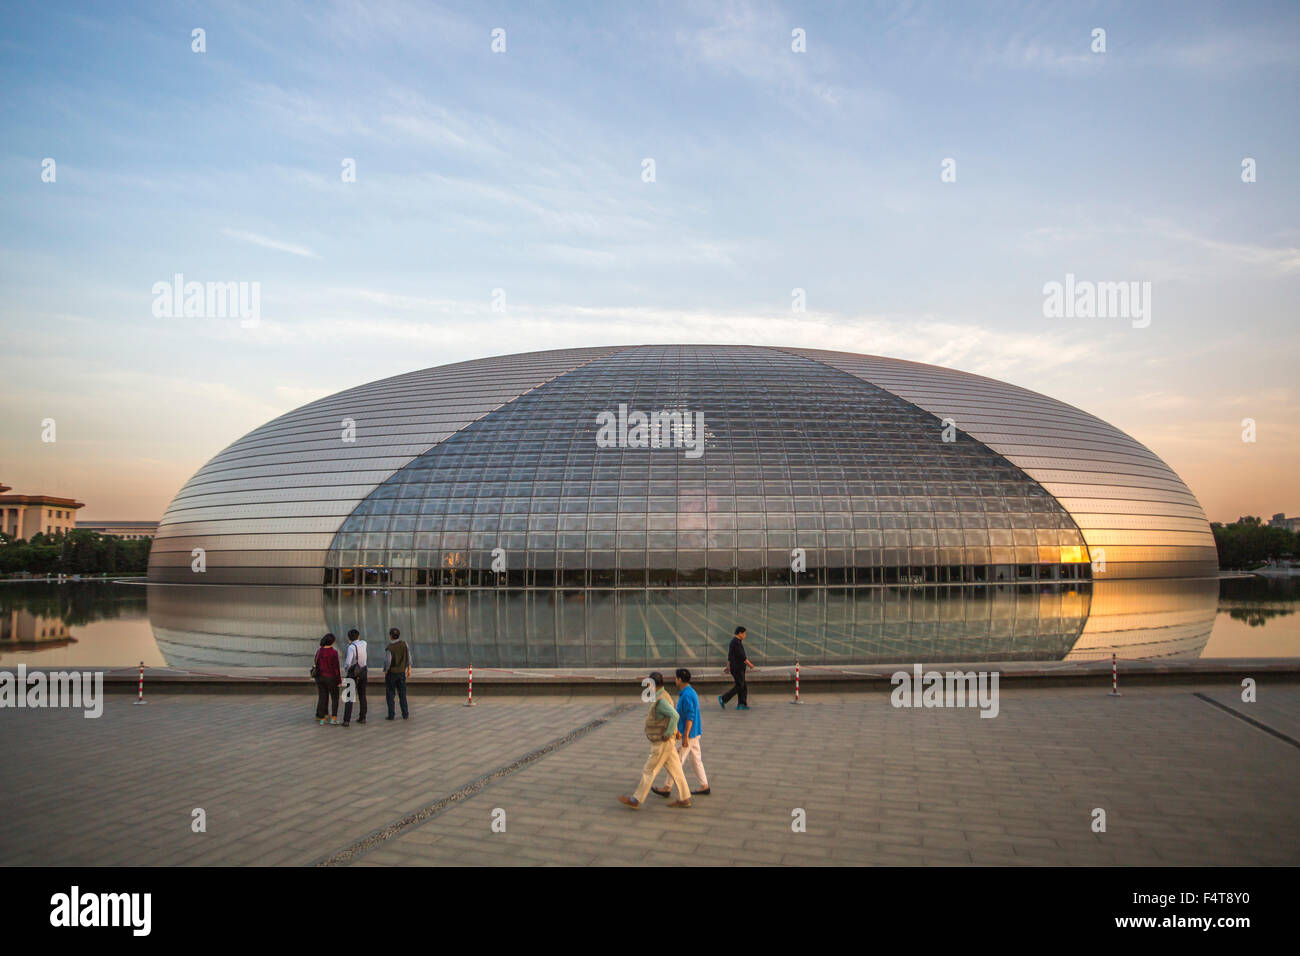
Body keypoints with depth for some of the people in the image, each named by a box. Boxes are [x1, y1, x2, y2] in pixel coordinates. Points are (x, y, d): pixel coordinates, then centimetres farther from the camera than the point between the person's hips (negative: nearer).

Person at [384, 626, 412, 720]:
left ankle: (391, 715, 6)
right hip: (401, 672, 4)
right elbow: (408, 657, -1)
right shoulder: (404, 643, -5)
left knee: (390, 694, 7)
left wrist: (385, 673, -4)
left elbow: (387, 662, -20)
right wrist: (409, 669, 9)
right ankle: (405, 714, 12)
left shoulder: (389, 648, -19)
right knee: (402, 694, 12)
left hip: (391, 673, -4)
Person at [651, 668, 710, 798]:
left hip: (688, 735, -10)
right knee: (695, 760, 14)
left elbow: (690, 717, -25)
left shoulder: (686, 695, -22)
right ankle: (704, 787, 18)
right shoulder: (692, 692, 10)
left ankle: (667, 788, 9)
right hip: (694, 733, 10)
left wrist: (685, 737, -24)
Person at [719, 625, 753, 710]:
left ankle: (741, 704, 8)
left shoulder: (734, 641, 14)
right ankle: (723, 699, -4)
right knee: (739, 686, -7)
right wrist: (749, 664, -12)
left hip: (739, 668, 10)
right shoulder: (737, 642, -19)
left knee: (743, 686, 8)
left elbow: (729, 654, 19)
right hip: (737, 668, -10)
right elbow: (741, 655, -21)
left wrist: (728, 666, 22)